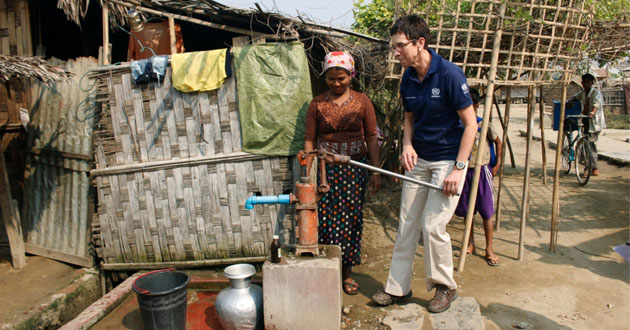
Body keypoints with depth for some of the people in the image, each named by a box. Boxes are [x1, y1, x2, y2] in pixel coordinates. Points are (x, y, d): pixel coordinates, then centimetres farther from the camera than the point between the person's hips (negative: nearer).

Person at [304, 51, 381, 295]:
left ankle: (347, 273, 20)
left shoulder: (362, 101, 4)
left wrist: (375, 171, -2)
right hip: (326, 168, 0)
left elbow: (372, 138, 3)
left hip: (355, 168, 0)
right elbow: (309, 140, 3)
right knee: (326, 220, -2)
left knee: (351, 219, 5)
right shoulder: (317, 104, 4)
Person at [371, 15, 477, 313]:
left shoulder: (449, 74, -18)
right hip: (418, 159, 6)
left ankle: (445, 287, 19)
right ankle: (398, 287, 21)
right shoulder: (407, 79, 1)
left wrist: (458, 168, -19)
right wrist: (407, 145, -5)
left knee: (432, 226, -6)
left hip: (448, 159, -6)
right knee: (407, 224, 8)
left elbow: (470, 123, -15)